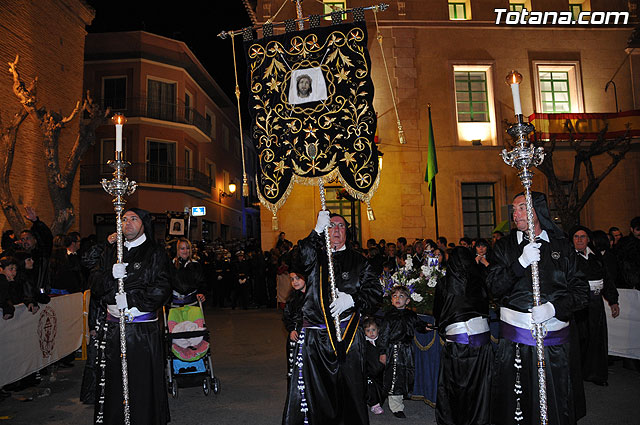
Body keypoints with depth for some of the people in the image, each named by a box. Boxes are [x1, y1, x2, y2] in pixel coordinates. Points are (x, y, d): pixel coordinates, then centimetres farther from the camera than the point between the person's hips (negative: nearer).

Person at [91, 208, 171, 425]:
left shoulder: (156, 254, 0)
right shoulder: (110, 252, 15)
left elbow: (162, 289, -8)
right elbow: (96, 285, 7)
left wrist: (131, 299, -16)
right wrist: (111, 275, -13)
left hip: (143, 330, -4)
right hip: (113, 328, 4)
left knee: (143, 382, 0)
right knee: (113, 381, 8)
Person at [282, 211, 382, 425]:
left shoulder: (359, 261, 9)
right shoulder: (314, 256, 10)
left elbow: (375, 294, 5)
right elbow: (296, 261, -13)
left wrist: (351, 299, -13)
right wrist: (317, 231, -20)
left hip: (348, 336, 0)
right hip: (315, 335, 0)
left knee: (349, 391, 7)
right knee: (313, 392, 4)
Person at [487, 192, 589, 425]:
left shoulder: (562, 246, 6)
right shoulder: (504, 246, 4)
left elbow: (581, 290, 3)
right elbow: (494, 288, -5)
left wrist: (553, 307, -13)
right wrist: (522, 261, -17)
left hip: (554, 338, 1)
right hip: (515, 338, 0)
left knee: (555, 404, 7)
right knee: (514, 403, 5)